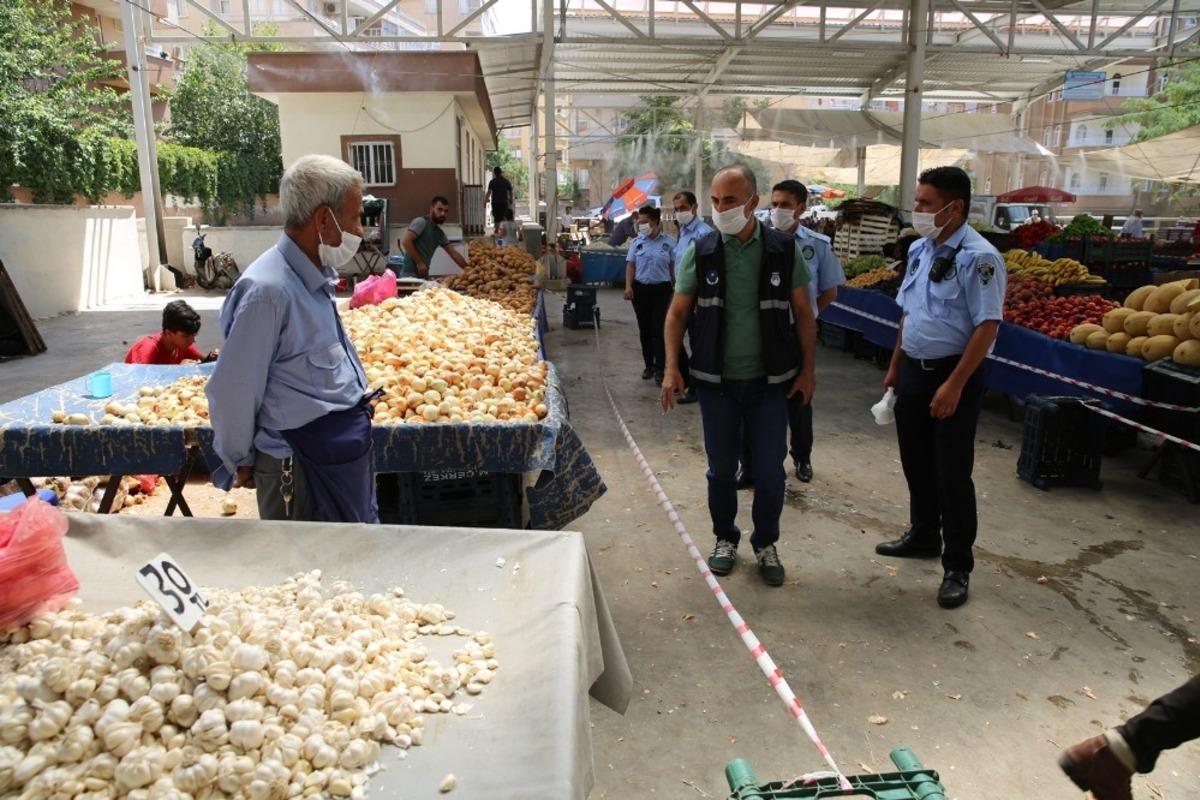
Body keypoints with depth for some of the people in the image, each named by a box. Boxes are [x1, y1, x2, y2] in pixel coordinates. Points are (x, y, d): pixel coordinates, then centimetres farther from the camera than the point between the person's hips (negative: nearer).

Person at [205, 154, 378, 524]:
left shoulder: (315, 276, 3)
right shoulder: (268, 290, -24)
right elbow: (233, 393, -18)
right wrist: (240, 463, -5)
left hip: (344, 446, 8)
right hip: (303, 463, -8)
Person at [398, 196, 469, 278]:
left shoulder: (440, 233, 16)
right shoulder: (421, 222, -6)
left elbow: (453, 253, 19)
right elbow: (405, 241, -17)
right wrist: (419, 263, -17)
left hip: (423, 275, 8)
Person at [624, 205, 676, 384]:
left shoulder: (669, 242, -1)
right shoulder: (637, 242, 5)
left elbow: (673, 267, 2)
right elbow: (631, 265, 6)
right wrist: (628, 286, -5)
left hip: (662, 289, -2)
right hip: (640, 289, 3)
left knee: (659, 329, -6)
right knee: (644, 329, 8)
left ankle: (659, 369, 0)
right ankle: (648, 365, 20)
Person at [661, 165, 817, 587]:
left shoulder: (784, 250, -4)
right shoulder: (700, 252, -3)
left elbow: (803, 312, 3)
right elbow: (677, 313, 2)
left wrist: (807, 368, 0)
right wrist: (672, 368, -7)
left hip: (770, 381, 0)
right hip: (717, 380, 0)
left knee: (770, 469, 6)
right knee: (721, 468, 11)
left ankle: (766, 544, 27)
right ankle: (725, 538, 32)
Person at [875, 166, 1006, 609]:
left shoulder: (978, 257, -17)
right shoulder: (919, 249, 7)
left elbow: (987, 326, -20)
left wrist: (954, 385, -23)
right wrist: (895, 368, 17)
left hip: (952, 374, -8)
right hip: (913, 370, 8)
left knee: (952, 472, 0)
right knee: (916, 462, 18)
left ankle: (957, 568, 14)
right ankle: (923, 536, 38)